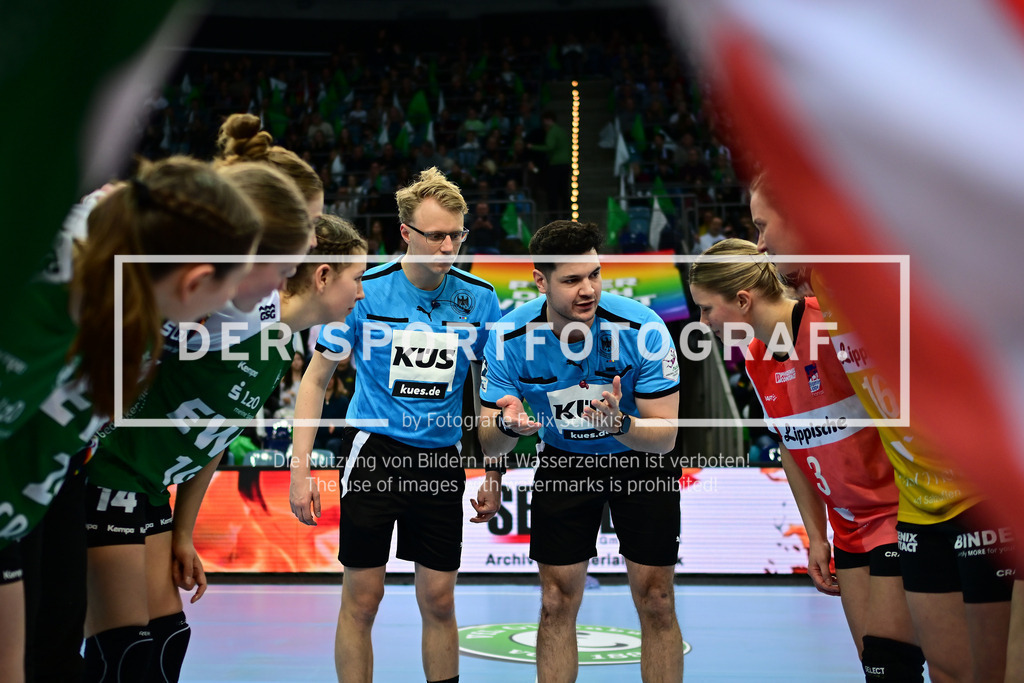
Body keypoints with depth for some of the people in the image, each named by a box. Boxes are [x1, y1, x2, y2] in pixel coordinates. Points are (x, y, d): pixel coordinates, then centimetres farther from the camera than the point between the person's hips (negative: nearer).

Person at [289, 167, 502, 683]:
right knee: (362, 598, 1)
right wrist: (300, 467, -8)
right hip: (374, 449, -2)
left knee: (439, 602, 6)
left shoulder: (479, 298, -2)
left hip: (442, 458, 2)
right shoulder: (363, 291, -9)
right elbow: (316, 376, -2)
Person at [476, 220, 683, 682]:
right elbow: (490, 445, -17)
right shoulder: (510, 337, -22)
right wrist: (508, 425, -40)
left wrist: (619, 423, -46)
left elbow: (665, 435, -24)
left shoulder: (641, 328, -29)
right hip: (562, 462, 2)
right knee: (557, 604, 1)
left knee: (656, 603, -2)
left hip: (640, 460, -1)